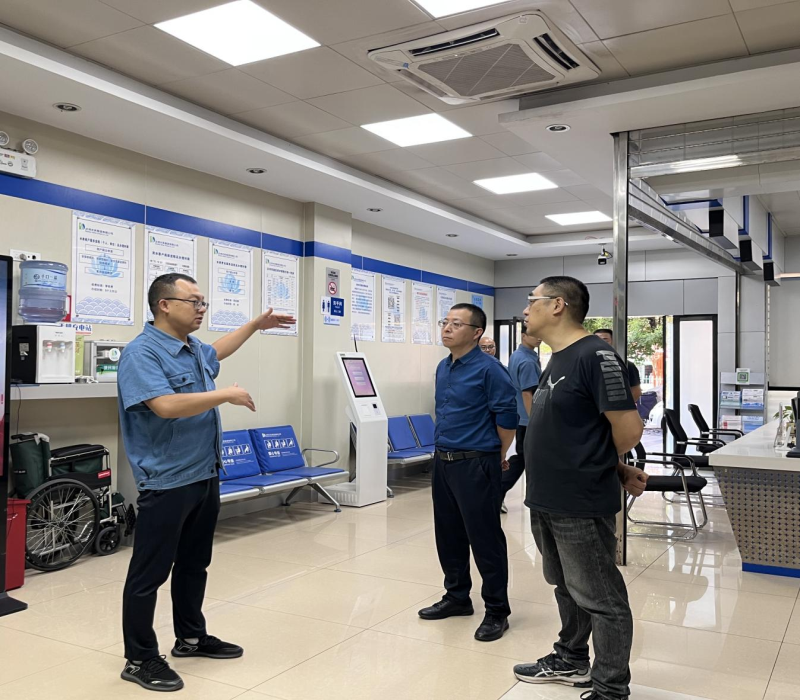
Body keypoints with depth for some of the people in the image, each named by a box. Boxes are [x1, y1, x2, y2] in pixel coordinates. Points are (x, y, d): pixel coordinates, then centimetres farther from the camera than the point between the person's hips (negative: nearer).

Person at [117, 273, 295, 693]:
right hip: (166, 482, -9)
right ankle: (140, 660, 14)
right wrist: (227, 395, -21)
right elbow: (166, 406, -31)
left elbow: (216, 352, 35)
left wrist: (256, 325, 35)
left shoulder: (194, 349, 10)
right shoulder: (142, 353, -18)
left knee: (194, 564, 20)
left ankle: (191, 638, 35)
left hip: (205, 476, 9)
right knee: (149, 573, 3)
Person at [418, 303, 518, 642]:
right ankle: (457, 597, 33)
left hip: (476, 464, -8)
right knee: (448, 535, 16)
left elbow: (507, 418, -13)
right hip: (443, 461, 8)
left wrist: (498, 456, -1)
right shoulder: (443, 368, 10)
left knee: (486, 540, 1)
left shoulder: (489, 369, -15)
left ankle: (497, 611, 14)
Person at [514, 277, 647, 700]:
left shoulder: (595, 355, -17)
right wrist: (619, 472, 13)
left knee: (600, 598, 6)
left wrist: (602, 467, 1)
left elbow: (628, 429, -18)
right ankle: (571, 661, 41)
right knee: (567, 587, 23)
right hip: (547, 503, 9)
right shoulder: (556, 361, 12)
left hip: (582, 506, -9)